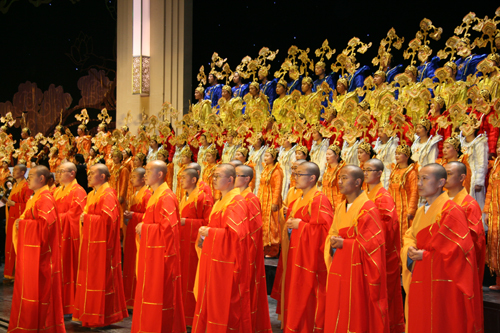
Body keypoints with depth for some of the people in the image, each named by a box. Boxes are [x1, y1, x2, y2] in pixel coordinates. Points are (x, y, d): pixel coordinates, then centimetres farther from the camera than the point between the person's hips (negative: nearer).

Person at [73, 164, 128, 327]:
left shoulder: (108, 195, -13)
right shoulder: (92, 194, 15)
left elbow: (107, 218, -23)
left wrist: (87, 218, -14)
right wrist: (83, 217, 2)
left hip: (101, 243, -9)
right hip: (90, 242, 9)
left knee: (100, 277, -3)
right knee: (89, 277, 12)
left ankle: (101, 317, 6)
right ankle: (88, 314, 20)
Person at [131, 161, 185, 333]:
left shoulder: (166, 197, -17)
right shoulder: (154, 195, 15)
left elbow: (168, 226, -24)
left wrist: (144, 228, -15)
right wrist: (143, 225, 8)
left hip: (161, 253, -10)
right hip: (151, 252, 10)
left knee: (159, 292, -3)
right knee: (149, 291, 14)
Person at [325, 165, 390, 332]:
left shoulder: (367, 209, -12)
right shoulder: (341, 208, 12)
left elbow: (372, 243, -16)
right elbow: (332, 235, 16)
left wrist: (344, 243, -16)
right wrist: (332, 243, -6)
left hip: (357, 272, -7)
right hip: (339, 270, 7)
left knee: (356, 317, -1)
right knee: (336, 317, 10)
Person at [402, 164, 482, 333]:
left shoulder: (451, 211, -11)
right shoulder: (421, 212, 14)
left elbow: (459, 247, -17)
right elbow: (409, 236, 21)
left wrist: (425, 255, -13)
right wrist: (410, 249, -3)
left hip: (442, 285, -7)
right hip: (420, 283, 8)